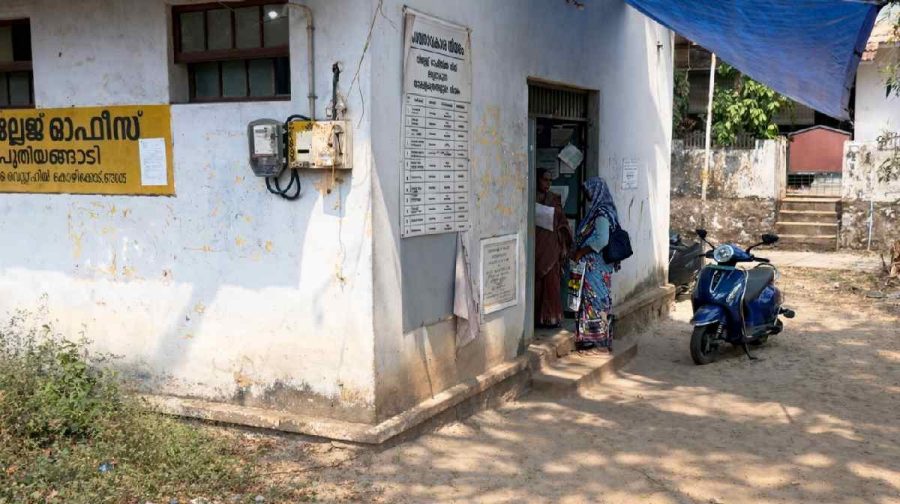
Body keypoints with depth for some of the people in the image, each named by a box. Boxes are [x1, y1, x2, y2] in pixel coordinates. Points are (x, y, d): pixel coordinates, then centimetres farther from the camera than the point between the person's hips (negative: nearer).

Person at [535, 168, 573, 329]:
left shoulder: (555, 199, 8)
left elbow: (562, 224, 9)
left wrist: (564, 247, 4)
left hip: (551, 247, 2)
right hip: (535, 248, -2)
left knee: (552, 282, 1)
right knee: (535, 283, 0)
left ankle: (551, 317, 8)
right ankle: (536, 317, 7)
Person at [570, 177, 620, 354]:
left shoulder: (601, 213, -17)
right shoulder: (597, 211, 12)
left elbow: (602, 240, -27)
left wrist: (580, 253, -20)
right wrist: (578, 252, 12)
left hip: (596, 267, -10)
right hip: (593, 266, 10)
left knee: (596, 300, -4)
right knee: (594, 300, 13)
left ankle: (600, 344, 2)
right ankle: (598, 341, 19)